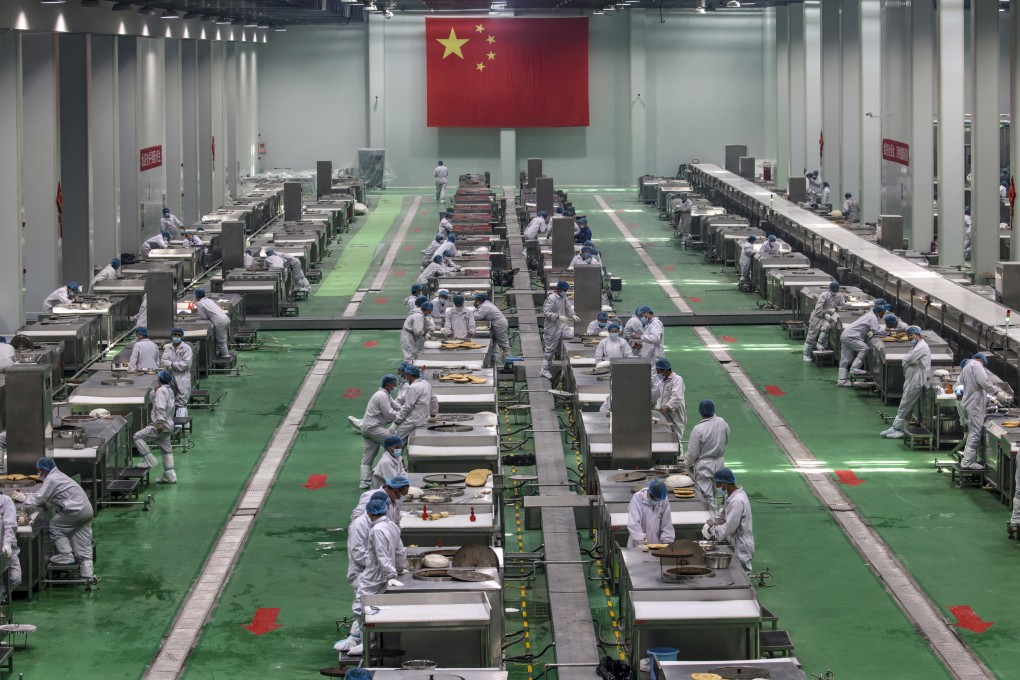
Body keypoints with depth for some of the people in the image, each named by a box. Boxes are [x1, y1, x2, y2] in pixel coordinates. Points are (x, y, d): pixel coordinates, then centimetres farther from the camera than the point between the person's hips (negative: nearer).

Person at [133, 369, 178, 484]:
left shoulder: (161, 390, -16)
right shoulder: (170, 390, 14)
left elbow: (161, 408, -26)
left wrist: (160, 422, -32)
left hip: (160, 426, -10)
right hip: (168, 425, 10)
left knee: (138, 437, -6)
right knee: (166, 449, 15)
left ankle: (150, 461, -6)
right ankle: (170, 476, 16)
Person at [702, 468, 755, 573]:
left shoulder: (737, 501, -25)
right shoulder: (732, 496, 7)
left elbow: (729, 528, -25)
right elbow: (722, 515, 19)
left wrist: (711, 530, -13)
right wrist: (709, 523, 5)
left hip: (740, 549, -10)